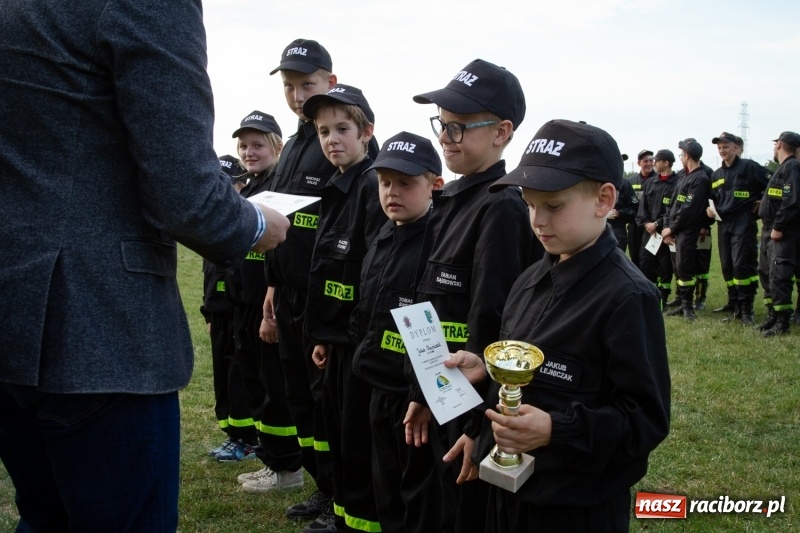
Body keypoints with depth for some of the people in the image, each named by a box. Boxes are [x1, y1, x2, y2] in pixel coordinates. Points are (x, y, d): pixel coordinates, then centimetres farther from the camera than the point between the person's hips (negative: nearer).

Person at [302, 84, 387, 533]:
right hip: (340, 336, 9)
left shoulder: (375, 186, -13)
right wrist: (324, 335, 17)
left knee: (359, 442, 0)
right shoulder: (338, 189, 13)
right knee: (337, 432, 17)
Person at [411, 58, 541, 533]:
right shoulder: (453, 200, 10)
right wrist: (423, 394, 16)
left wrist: (478, 426, -21)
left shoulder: (501, 210, -19)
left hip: (478, 407, -9)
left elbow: (492, 327, -23)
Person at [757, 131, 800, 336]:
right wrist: (768, 225, 13)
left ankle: (782, 322, -4)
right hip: (771, 230, 10)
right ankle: (774, 314, 26)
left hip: (783, 234, -10)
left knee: (778, 276, -10)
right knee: (766, 273, 16)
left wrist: (779, 227, -21)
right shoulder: (783, 168, 18)